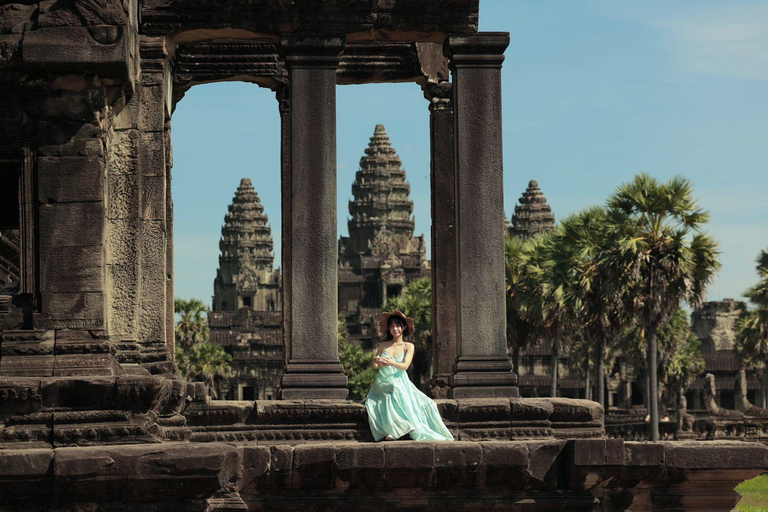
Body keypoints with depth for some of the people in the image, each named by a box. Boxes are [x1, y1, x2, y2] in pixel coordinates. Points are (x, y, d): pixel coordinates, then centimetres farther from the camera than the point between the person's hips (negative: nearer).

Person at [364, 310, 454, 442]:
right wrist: (375, 361, -18)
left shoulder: (408, 346, 10)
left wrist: (391, 363, -27)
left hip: (400, 383, -1)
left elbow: (405, 366, -6)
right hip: (383, 383, 1)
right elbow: (374, 365, 8)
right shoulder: (383, 346, 16)